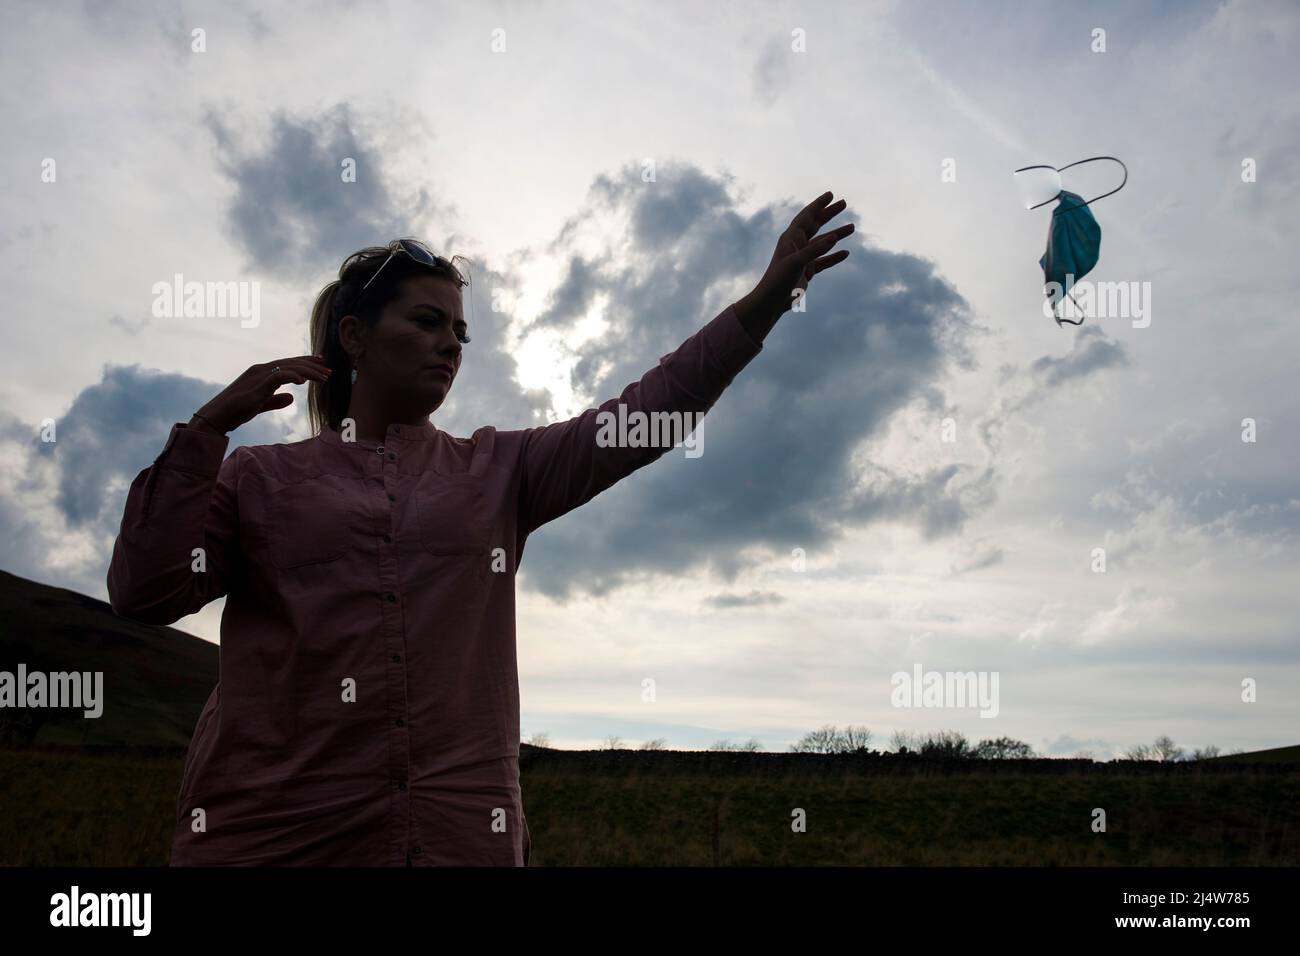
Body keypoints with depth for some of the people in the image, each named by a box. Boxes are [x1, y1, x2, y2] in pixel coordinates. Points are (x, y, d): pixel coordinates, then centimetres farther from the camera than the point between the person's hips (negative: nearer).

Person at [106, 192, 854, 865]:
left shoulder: (498, 473, 13)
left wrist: (767, 298, -3)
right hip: (267, 829, -1)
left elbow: (644, 413, 4)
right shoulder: (257, 478, 10)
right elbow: (142, 592, 0)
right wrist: (205, 431, -4)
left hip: (457, 831, 2)